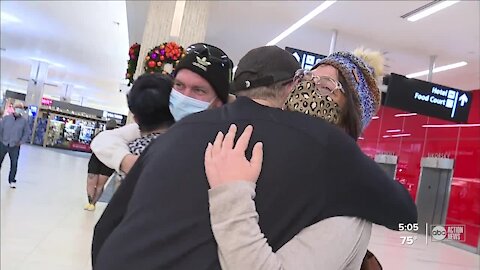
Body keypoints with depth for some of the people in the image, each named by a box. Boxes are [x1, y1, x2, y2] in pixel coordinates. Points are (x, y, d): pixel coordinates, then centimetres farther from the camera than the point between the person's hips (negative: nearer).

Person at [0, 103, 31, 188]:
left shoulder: (24, 121, -1)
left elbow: (27, 133, 5)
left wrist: (21, 141, -2)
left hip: (15, 146, 0)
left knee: (14, 164, 2)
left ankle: (12, 181, 15)